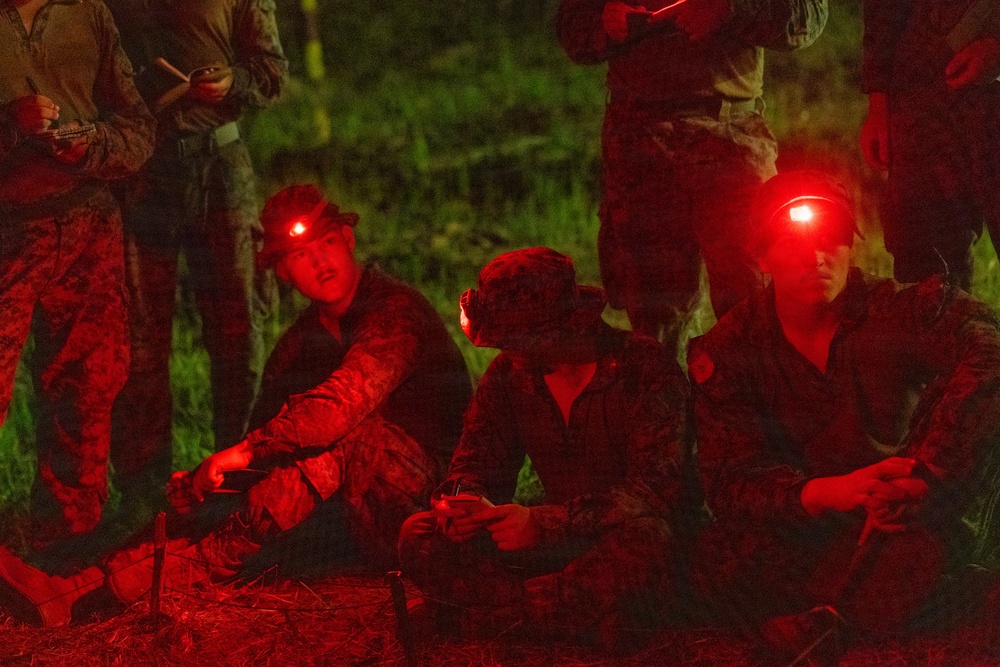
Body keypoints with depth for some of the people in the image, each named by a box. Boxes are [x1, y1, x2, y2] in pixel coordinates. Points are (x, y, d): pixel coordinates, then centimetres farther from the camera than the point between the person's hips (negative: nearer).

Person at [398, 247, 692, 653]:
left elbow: (657, 487, -25)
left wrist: (543, 522, -34)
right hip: (562, 542, 5)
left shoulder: (646, 370, -16)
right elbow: (478, 463, 6)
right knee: (419, 538, -15)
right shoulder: (508, 373, 3)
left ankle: (494, 609, -22)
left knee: (643, 543, -43)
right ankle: (589, 617, -22)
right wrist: (462, 503, -21)